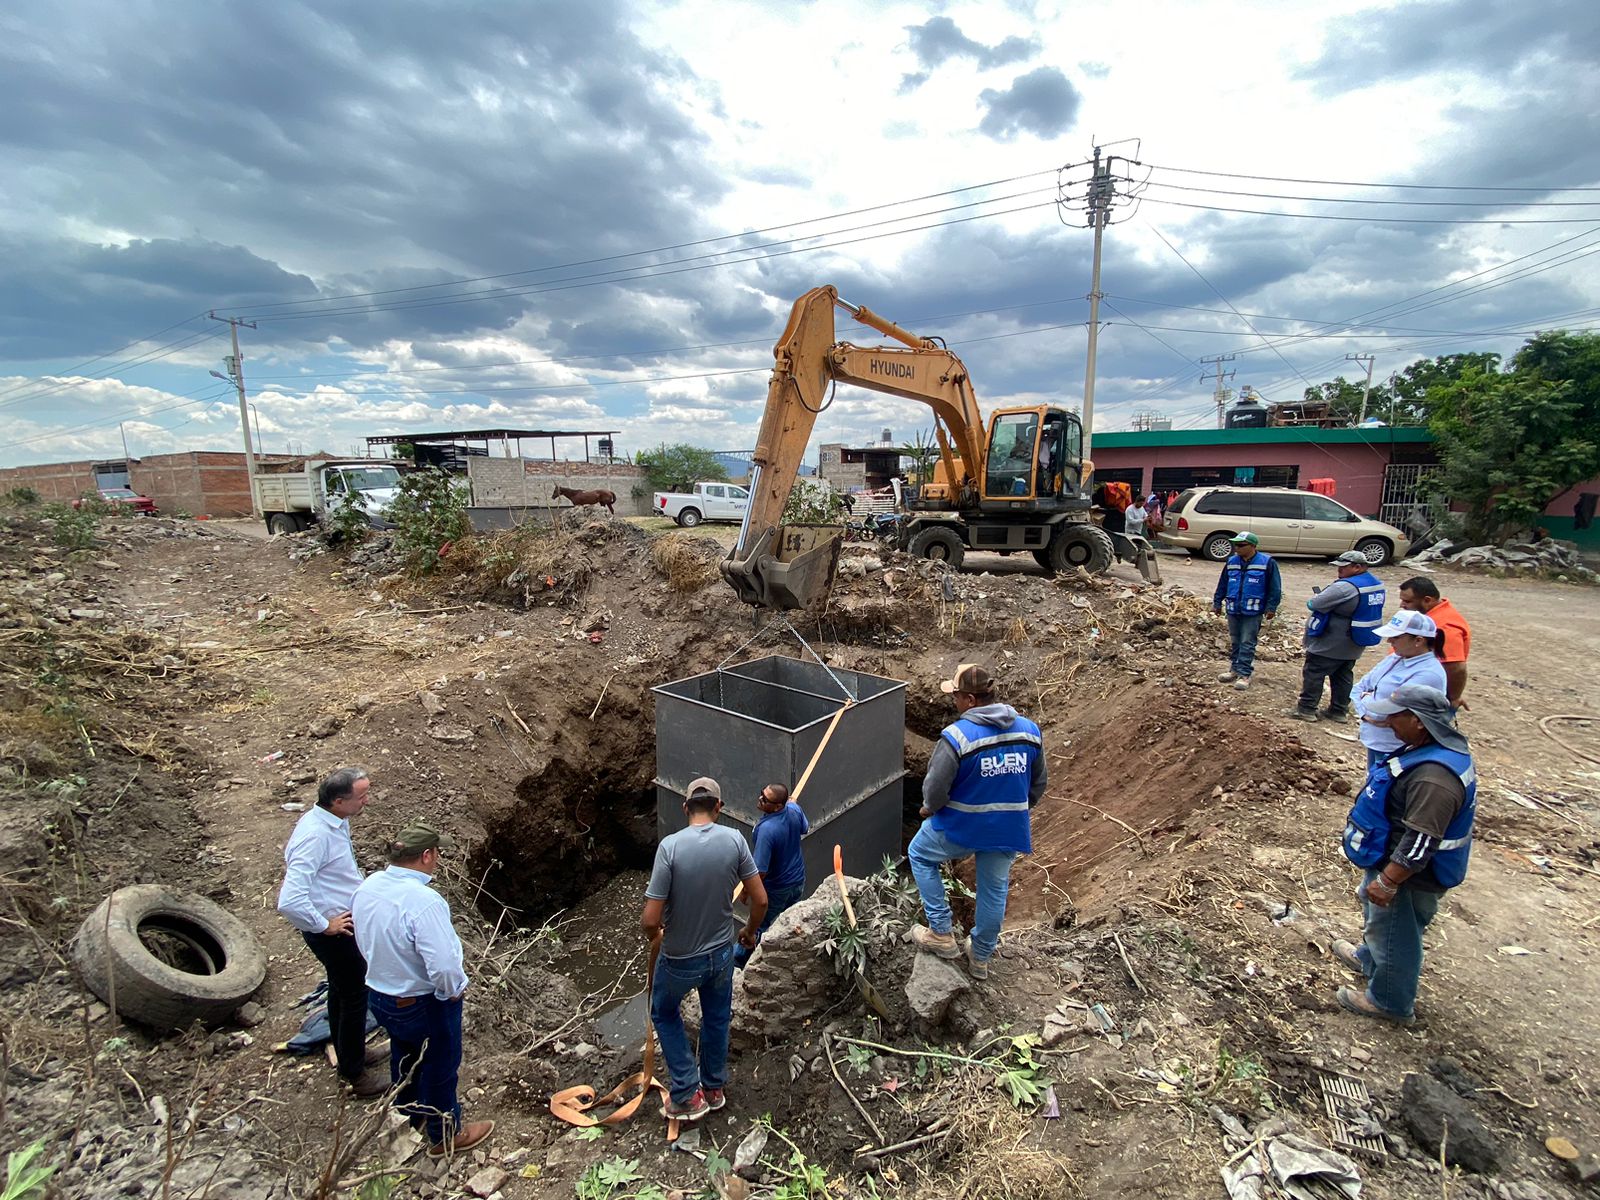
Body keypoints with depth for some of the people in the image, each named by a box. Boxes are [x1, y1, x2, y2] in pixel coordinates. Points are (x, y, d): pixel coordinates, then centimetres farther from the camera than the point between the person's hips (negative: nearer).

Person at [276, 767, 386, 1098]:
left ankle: (347, 1054, 48)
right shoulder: (315, 836, -33)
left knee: (341, 992, 26)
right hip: (334, 932, -9)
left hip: (345, 922, 9)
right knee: (355, 998, 8)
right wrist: (324, 925, -23)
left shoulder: (334, 821, -3)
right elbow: (290, 902, -36)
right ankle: (354, 1073, 28)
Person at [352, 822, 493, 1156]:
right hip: (424, 1004, -7)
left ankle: (410, 1116, 54)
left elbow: (368, 941, 5)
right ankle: (445, 1136, 37)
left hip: (379, 995, 8)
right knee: (440, 1067, 17)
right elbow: (443, 965, -36)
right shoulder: (423, 901, -36)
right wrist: (452, 991, -15)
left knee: (404, 1059, 30)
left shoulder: (367, 887, -11)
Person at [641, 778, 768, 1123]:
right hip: (721, 952, 3)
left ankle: (687, 1095, 25)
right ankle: (714, 1088, 44)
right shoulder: (735, 840, -16)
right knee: (717, 1019, 26)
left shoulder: (670, 845, -25)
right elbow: (760, 900, -10)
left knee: (664, 1014, 25)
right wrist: (750, 931, 11)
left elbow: (651, 919, -23)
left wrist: (653, 934, 1)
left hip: (679, 958, -2)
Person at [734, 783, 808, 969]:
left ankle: (738, 961, 35)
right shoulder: (794, 809, -18)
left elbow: (760, 871, -31)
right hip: (798, 880, 6)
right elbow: (805, 829, 6)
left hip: (776, 889, -6)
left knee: (758, 926, 16)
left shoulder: (767, 829, -38)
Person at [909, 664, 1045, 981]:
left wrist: (929, 809, 3)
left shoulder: (957, 736, -25)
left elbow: (934, 789, -19)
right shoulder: (1029, 730, -5)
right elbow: (1038, 783, 7)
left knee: (919, 854, 21)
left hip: (961, 828, -5)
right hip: (1009, 830, 5)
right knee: (995, 890, 22)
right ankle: (981, 958, 40)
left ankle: (941, 934, 21)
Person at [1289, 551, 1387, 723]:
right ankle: (1339, 710, 23)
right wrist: (1323, 596, 5)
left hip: (1331, 643, -9)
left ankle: (1306, 709, 6)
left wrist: (1312, 599, 0)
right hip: (1353, 643, 9)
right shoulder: (1376, 583, 6)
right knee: (1343, 676, 17)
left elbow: (1315, 604, -24)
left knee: (1313, 673, 1)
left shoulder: (1345, 587, -26)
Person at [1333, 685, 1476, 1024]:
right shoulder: (1434, 746, -3)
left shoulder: (1434, 777, -36)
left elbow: (1420, 843, -34)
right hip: (1391, 858, 10)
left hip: (1408, 876, -10)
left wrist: (1387, 882, -26)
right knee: (1376, 915, 31)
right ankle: (1370, 958, 55)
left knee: (1394, 935, 12)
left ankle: (1390, 1002, 32)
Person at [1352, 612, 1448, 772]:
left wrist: (1366, 698, -6)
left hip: (1396, 751, -8)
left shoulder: (1428, 674, -22)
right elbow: (1359, 688, 9)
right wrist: (1366, 713, -9)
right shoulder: (1395, 658, 6)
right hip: (1375, 742, 8)